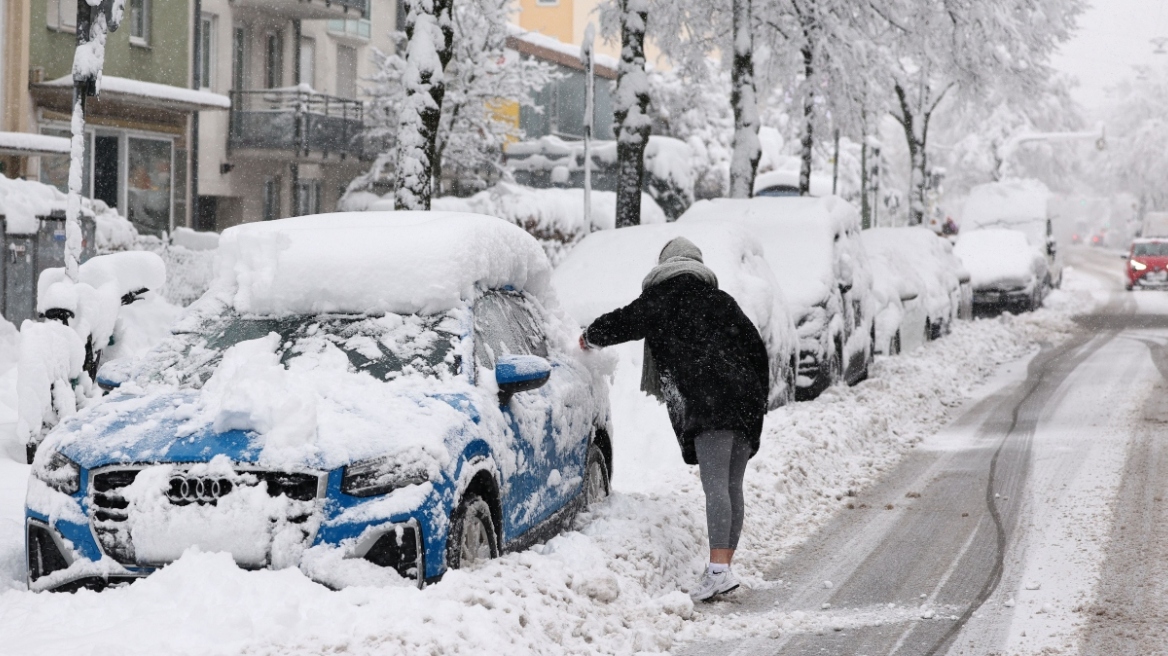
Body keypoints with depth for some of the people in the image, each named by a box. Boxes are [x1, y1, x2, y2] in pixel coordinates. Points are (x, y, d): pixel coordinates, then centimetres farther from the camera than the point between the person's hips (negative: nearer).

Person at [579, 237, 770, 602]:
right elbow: (756, 348, 21)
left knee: (715, 486, -15)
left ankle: (718, 570, -26)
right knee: (732, 488, 8)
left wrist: (590, 338, 39)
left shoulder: (661, 300, 9)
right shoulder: (720, 300, 24)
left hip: (707, 403, -6)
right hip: (746, 402, 6)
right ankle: (724, 568, 8)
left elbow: (622, 322, 18)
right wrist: (758, 400, 26)